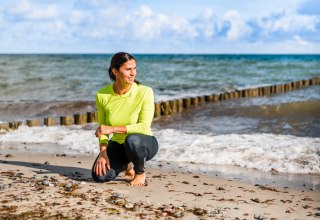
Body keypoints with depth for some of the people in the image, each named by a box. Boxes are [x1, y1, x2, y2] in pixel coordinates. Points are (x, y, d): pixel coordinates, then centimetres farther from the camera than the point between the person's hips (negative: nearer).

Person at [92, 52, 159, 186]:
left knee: (132, 140, -39)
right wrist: (103, 152, -15)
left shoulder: (145, 92, -20)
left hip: (145, 144, -3)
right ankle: (126, 164, 15)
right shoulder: (102, 95, -9)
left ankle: (140, 171, -6)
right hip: (118, 145, 3)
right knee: (100, 176, -20)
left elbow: (144, 127, -25)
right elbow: (102, 127, 0)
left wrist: (113, 129, -30)